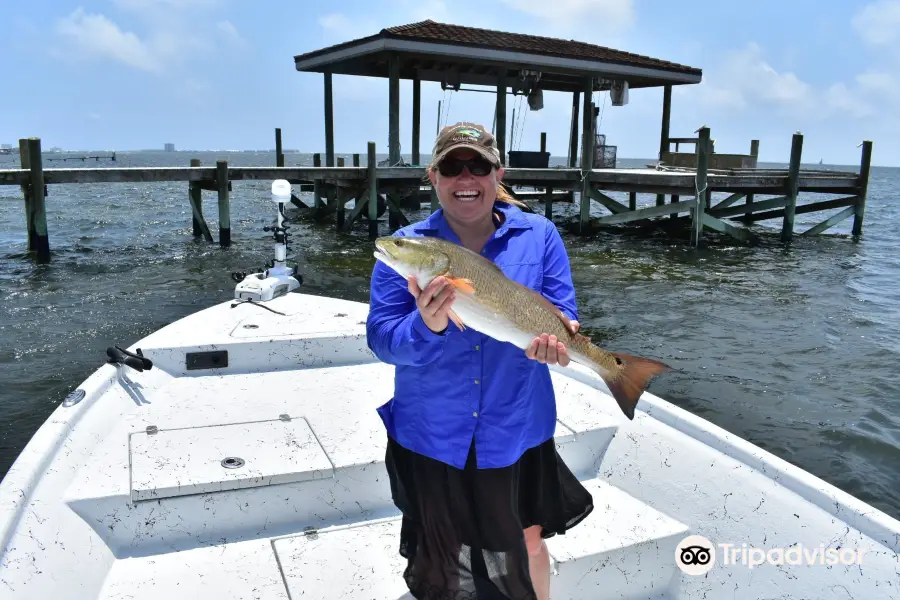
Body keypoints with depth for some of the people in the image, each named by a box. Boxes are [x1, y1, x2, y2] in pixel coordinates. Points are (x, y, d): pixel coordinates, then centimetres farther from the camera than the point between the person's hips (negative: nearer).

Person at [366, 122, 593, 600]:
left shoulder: (540, 236, -4)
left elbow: (562, 319, -6)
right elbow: (381, 339, -14)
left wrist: (555, 339, -29)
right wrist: (427, 326, -34)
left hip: (517, 431, 1)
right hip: (431, 436, 0)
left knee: (528, 545, 21)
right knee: (441, 561, 20)